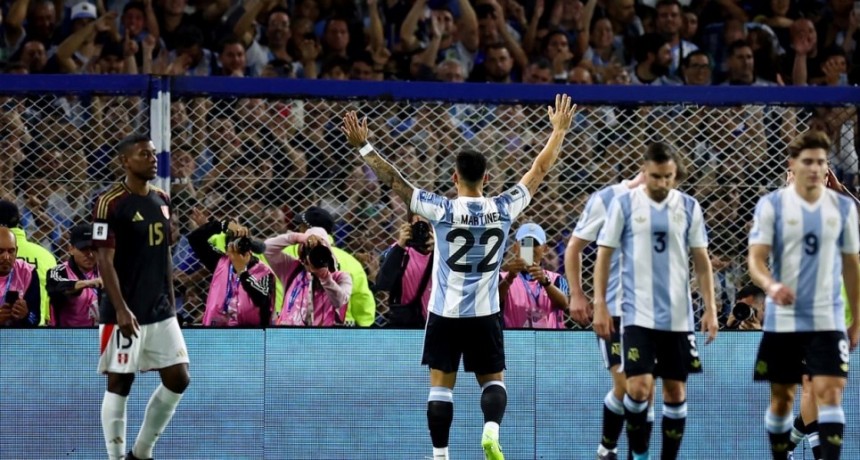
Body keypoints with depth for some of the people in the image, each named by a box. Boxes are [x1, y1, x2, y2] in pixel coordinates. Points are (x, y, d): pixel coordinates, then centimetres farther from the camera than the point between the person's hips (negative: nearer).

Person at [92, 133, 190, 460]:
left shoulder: (162, 201, 11)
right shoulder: (110, 203, -11)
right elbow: (105, 260, -14)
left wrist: (171, 302, 16)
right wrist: (121, 309, -21)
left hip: (161, 312, 7)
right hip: (125, 313, -7)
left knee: (178, 380, 5)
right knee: (119, 385, -1)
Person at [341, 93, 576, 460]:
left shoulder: (442, 210, -11)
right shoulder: (503, 209, -4)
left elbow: (394, 181, -10)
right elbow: (539, 171, 7)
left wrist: (363, 147, -4)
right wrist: (559, 131, 17)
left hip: (446, 313, -2)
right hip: (485, 315, 2)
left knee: (441, 386, 6)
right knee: (493, 381, 12)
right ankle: (491, 430, -16)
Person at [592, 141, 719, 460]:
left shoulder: (689, 207, 5)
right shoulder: (624, 204, -1)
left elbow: (701, 260, 9)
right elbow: (604, 255, 2)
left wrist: (710, 308, 3)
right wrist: (600, 305, -4)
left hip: (678, 316, 3)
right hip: (638, 314, -3)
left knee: (675, 390, 5)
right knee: (639, 387, -14)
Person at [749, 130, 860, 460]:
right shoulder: (772, 205, -2)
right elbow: (756, 259, -8)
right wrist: (771, 286, -30)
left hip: (828, 321, 1)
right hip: (782, 320, -1)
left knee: (829, 393, -12)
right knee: (781, 397, 7)